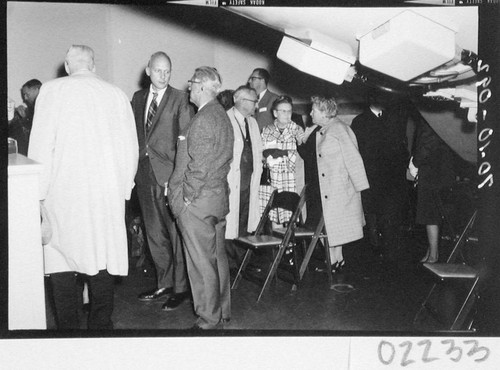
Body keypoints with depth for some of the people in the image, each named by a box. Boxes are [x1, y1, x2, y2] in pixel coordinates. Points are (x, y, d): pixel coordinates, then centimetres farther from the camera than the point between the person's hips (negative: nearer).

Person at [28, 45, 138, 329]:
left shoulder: (52, 90, 0)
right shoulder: (117, 94, 6)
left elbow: (40, 146, -4)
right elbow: (131, 149, 7)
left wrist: (40, 193, 1)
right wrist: (124, 188, 15)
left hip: (64, 192, -2)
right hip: (108, 195, 2)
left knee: (62, 263, 7)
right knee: (103, 262, 9)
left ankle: (68, 327, 12)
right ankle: (101, 324, 17)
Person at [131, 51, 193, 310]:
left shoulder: (179, 99, -3)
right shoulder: (138, 98, 14)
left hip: (169, 173, -5)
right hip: (144, 174, 6)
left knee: (175, 233, 0)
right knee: (154, 233, 13)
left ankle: (180, 287, 12)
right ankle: (164, 284, 26)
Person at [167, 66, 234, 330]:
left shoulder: (203, 119, -16)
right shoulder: (222, 115, 14)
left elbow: (199, 165, -21)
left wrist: (186, 198, -12)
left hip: (198, 202, -10)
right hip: (219, 197, 10)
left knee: (202, 262, -1)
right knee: (217, 257, 16)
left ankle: (209, 320, 9)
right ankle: (222, 312, 28)